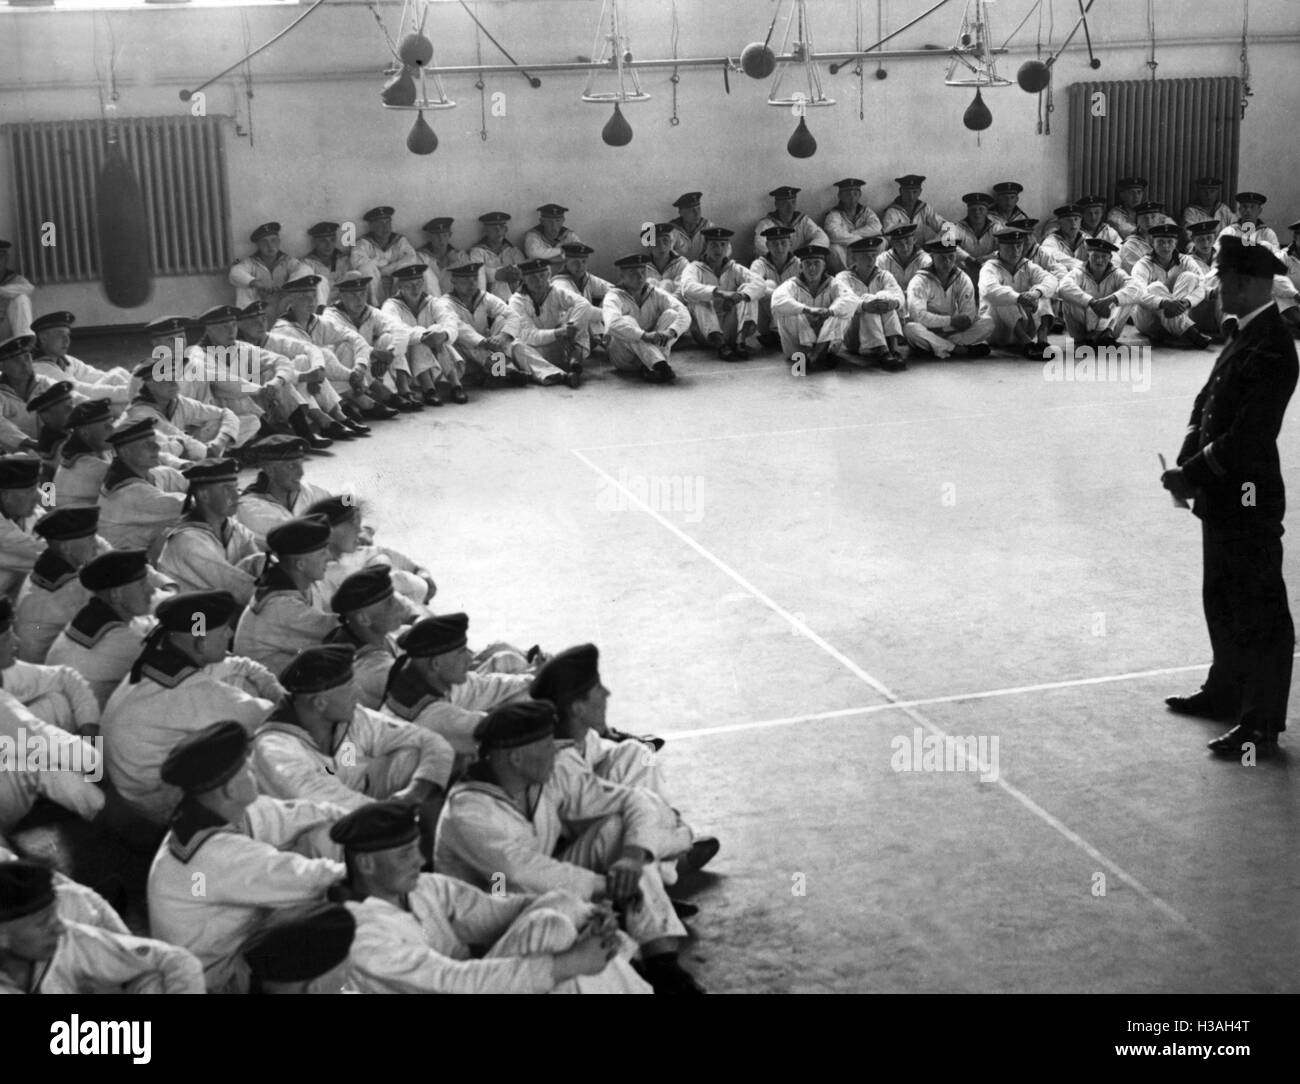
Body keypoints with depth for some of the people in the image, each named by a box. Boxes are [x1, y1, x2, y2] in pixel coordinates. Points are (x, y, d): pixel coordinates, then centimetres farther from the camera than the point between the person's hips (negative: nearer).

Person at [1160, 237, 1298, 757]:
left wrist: (1191, 473, -17)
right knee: (1223, 599, 21)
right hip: (1223, 498, 9)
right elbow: (1207, 403, 12)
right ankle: (1226, 691, 37)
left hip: (1248, 499, -9)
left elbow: (1248, 437, -24)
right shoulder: (1244, 336, 9)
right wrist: (1186, 463, -2)